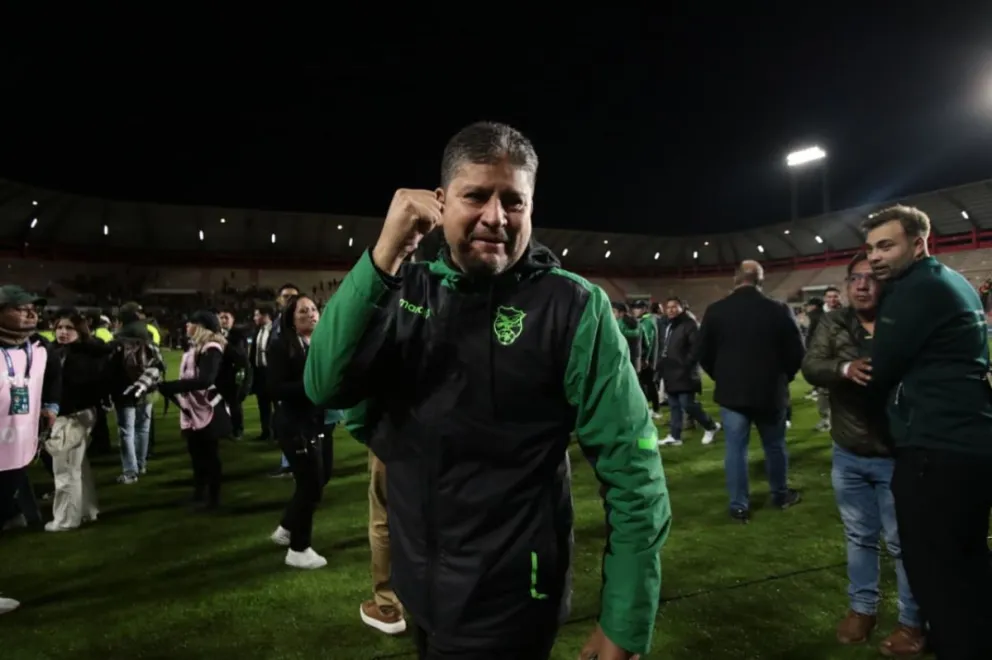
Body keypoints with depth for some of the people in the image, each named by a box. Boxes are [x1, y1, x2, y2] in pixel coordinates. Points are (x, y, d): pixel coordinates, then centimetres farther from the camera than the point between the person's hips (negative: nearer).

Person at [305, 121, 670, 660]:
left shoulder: (572, 307, -16)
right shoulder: (408, 290, -3)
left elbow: (632, 468, -15)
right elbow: (326, 388, -14)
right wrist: (383, 256, -24)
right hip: (416, 584, 5)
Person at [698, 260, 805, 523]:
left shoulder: (715, 311, -7)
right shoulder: (779, 310, -9)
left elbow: (704, 354, 0)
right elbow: (796, 353, -3)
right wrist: (782, 378, 15)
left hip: (731, 392, 0)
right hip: (770, 392, 0)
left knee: (735, 450, 6)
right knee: (775, 446, 18)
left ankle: (739, 506, 11)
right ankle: (781, 495, 35)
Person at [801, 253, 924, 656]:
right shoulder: (833, 323, 1)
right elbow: (810, 366, -11)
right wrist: (845, 369, -29)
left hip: (895, 455, -4)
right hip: (848, 454, 4)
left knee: (903, 542, 10)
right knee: (859, 536, 19)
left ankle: (912, 621, 29)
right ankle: (862, 608, 36)